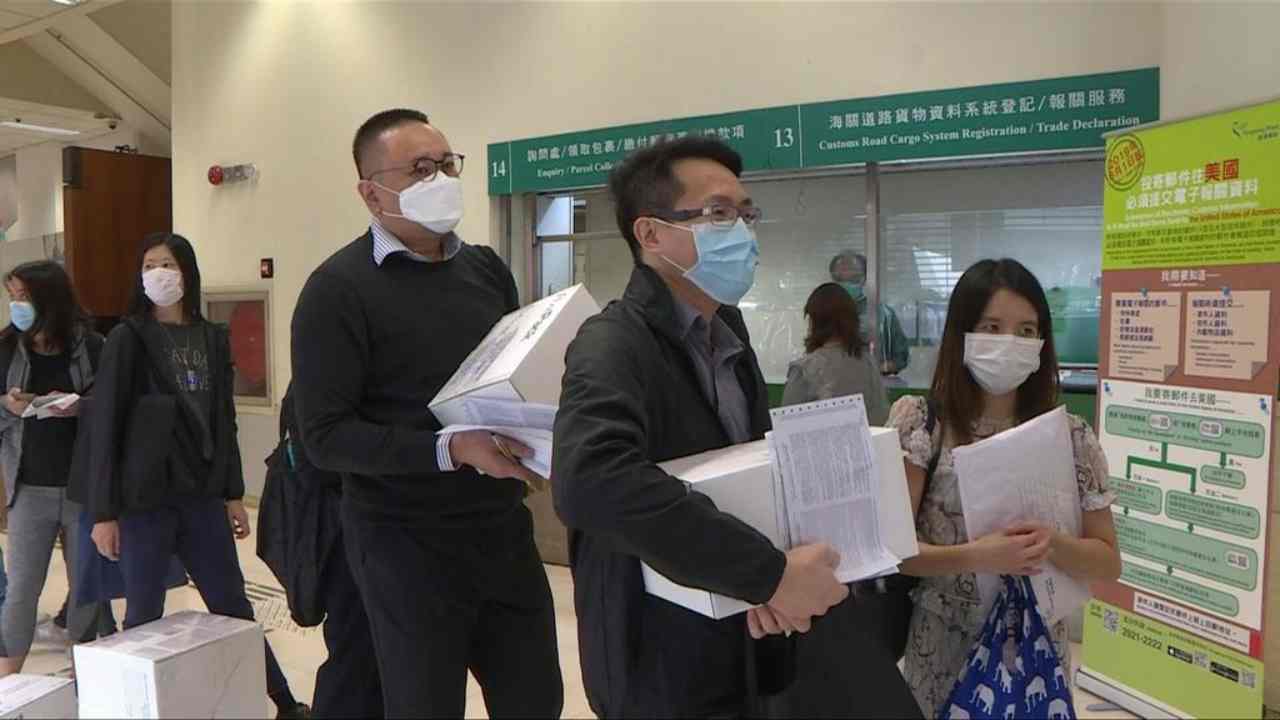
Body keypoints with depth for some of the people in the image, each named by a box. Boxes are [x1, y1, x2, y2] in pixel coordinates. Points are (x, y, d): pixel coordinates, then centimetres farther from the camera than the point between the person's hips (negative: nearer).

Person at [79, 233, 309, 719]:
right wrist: (103, 512, -9)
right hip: (144, 500, -4)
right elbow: (105, 427, -6)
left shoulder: (213, 339, 7)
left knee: (234, 606, 11)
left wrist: (233, 494, 11)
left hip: (203, 496, 4)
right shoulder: (128, 338, -4)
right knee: (144, 614, 5)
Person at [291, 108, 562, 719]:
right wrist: (450, 451, -24)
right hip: (407, 543, -5)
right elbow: (326, 436, -14)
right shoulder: (339, 290, -9)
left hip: (504, 528, 5)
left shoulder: (487, 269, 10)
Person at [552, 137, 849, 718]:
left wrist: (776, 582, -15)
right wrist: (770, 573, -32)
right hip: (666, 671, -8)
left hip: (742, 649, 8)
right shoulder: (614, 344, -21)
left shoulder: (727, 328, 6)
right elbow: (590, 481, -39)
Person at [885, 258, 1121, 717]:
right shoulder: (920, 422, -9)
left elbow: (1108, 563, 1)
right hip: (943, 650, -2)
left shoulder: (1071, 438, -2)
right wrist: (974, 557, -26)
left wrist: (1051, 547, -19)